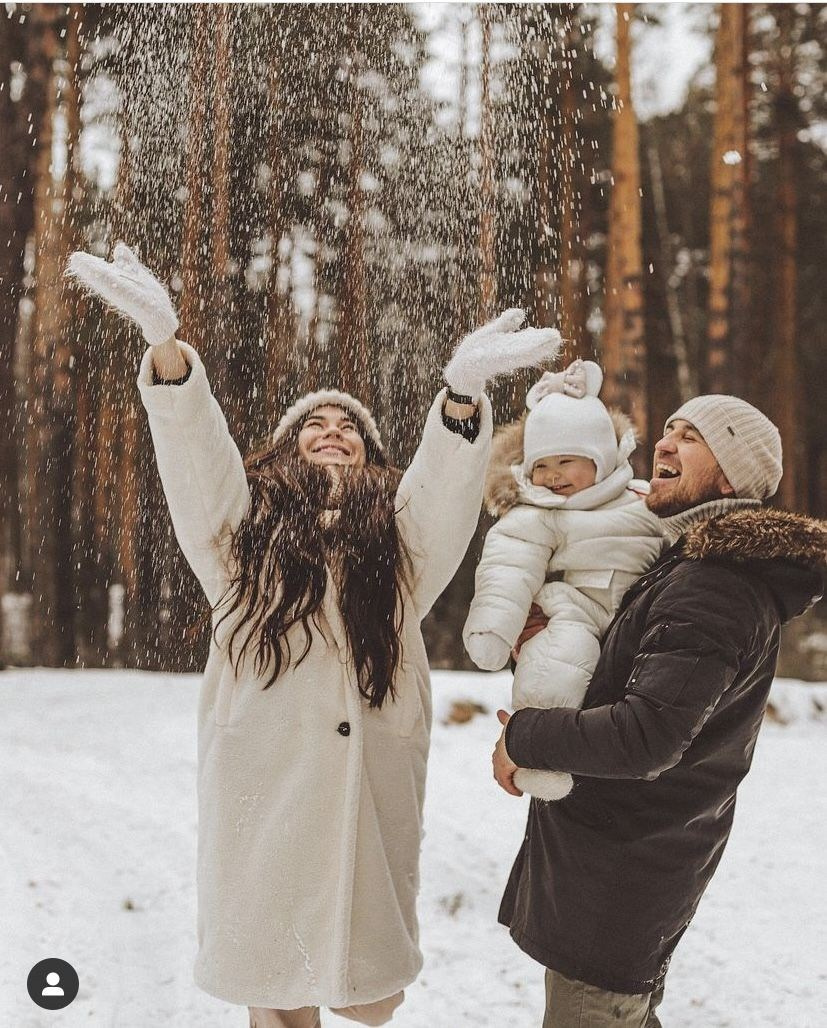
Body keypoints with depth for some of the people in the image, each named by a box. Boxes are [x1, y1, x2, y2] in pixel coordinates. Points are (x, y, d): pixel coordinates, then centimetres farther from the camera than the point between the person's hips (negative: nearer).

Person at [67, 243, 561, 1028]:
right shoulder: (242, 521, 12)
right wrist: (165, 342, -24)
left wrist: (464, 387, -28)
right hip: (262, 780, 0)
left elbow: (447, 479, -7)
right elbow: (192, 442, -5)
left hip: (370, 780, 1)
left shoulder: (400, 529, 13)